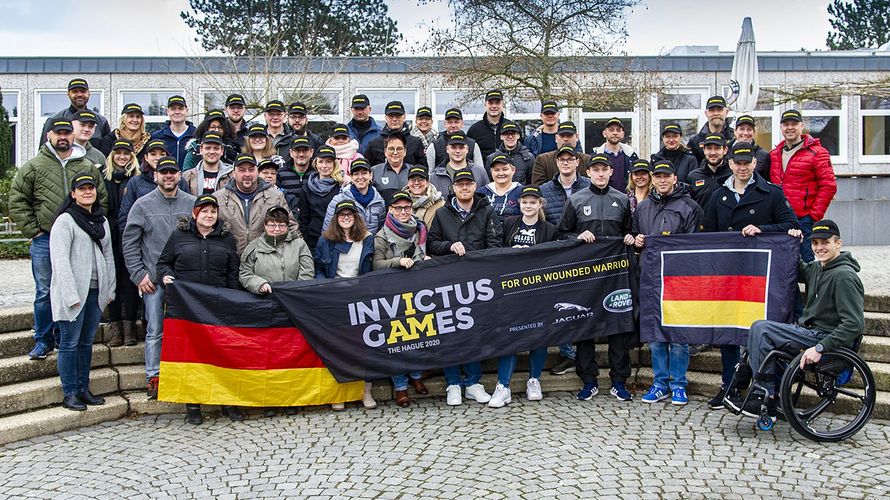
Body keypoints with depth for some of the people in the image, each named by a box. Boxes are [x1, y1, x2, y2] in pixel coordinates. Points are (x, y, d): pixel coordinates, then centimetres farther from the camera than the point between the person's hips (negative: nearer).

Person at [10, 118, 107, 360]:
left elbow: (102, 200, 12)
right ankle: (43, 341, 15)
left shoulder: (88, 167, 6)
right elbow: (17, 201, 2)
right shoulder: (34, 166, 2)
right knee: (44, 292, 4)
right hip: (44, 240, -1)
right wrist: (32, 230, -4)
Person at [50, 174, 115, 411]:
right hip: (73, 292, -6)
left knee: (86, 342, 12)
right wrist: (71, 295, -18)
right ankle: (69, 394, 5)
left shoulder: (102, 221, 15)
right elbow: (59, 260, -12)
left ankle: (83, 389, 20)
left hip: (96, 291, 6)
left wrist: (110, 289, 12)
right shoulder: (65, 220, -6)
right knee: (70, 342, -1)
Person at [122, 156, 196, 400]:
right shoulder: (143, 205, 2)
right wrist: (139, 274, -4)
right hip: (154, 279, -1)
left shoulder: (192, 203, 5)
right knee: (155, 331, 2)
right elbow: (129, 242, 2)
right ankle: (153, 378, 12)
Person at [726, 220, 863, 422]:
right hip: (810, 332, 10)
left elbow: (854, 324, -22)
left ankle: (763, 396, -13)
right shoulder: (817, 268, 10)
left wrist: (820, 348, -28)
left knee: (761, 329, -19)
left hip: (825, 337, -10)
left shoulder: (844, 276, -16)